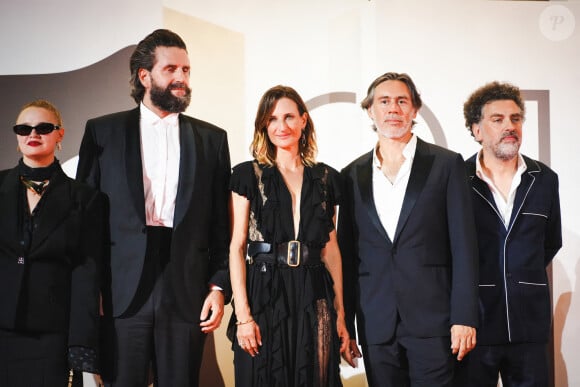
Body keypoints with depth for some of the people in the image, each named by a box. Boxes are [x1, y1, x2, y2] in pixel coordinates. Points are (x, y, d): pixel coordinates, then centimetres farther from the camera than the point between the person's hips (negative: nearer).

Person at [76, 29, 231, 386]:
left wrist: (219, 286, 0)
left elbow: (221, 223, 9)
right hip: (122, 292, -1)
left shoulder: (212, 139, 11)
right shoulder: (102, 131, 7)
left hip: (186, 293, 1)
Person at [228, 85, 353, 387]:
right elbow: (236, 247, -2)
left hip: (314, 297, 2)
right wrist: (243, 315, -11)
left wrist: (340, 311, 4)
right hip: (265, 294, -2)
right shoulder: (249, 175, 2)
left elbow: (331, 248, 10)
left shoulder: (325, 178, 9)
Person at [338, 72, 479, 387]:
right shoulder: (353, 175, 10)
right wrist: (344, 324, 8)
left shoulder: (446, 165, 2)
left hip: (432, 319, -2)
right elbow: (346, 254, 11)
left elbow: (464, 245, -2)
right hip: (376, 324, 3)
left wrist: (464, 317, -8)